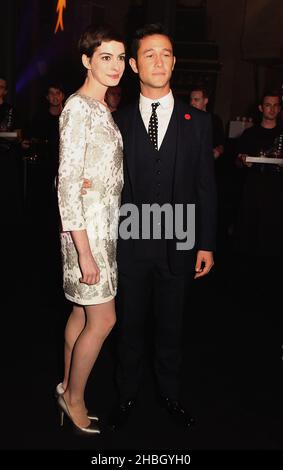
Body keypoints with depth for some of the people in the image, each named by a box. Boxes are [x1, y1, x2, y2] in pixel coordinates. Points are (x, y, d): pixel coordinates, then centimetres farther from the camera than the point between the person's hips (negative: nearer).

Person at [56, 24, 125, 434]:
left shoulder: (103, 109, 13)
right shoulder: (78, 108, -14)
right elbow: (67, 183, -19)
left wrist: (101, 239, 14)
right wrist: (84, 251, -21)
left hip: (105, 225, 8)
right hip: (87, 227, -8)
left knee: (84, 312, 15)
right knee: (103, 319, -1)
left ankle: (68, 388, 30)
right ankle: (74, 398, 20)